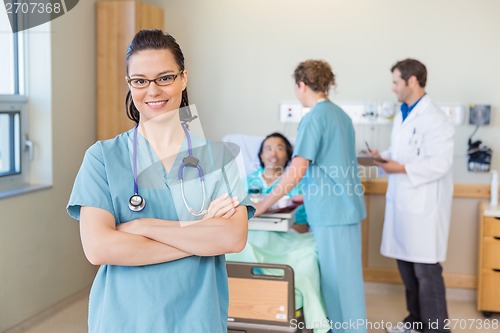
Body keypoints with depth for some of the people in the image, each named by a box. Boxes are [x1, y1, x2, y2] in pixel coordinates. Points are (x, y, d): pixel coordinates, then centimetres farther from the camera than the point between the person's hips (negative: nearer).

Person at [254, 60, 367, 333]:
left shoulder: (314, 118, -15)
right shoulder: (340, 114, 12)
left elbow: (297, 171, -21)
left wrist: (264, 205, -13)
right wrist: (308, 196, 26)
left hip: (332, 210, -9)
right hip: (345, 205, 9)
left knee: (339, 278, 0)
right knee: (342, 276, 17)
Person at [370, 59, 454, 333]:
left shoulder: (434, 119, -16)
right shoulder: (402, 114, 13)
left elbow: (440, 163, -22)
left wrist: (401, 168, -21)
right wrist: (384, 157, 6)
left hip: (424, 205, -9)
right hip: (401, 201, 9)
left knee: (426, 270, -2)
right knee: (405, 263, 16)